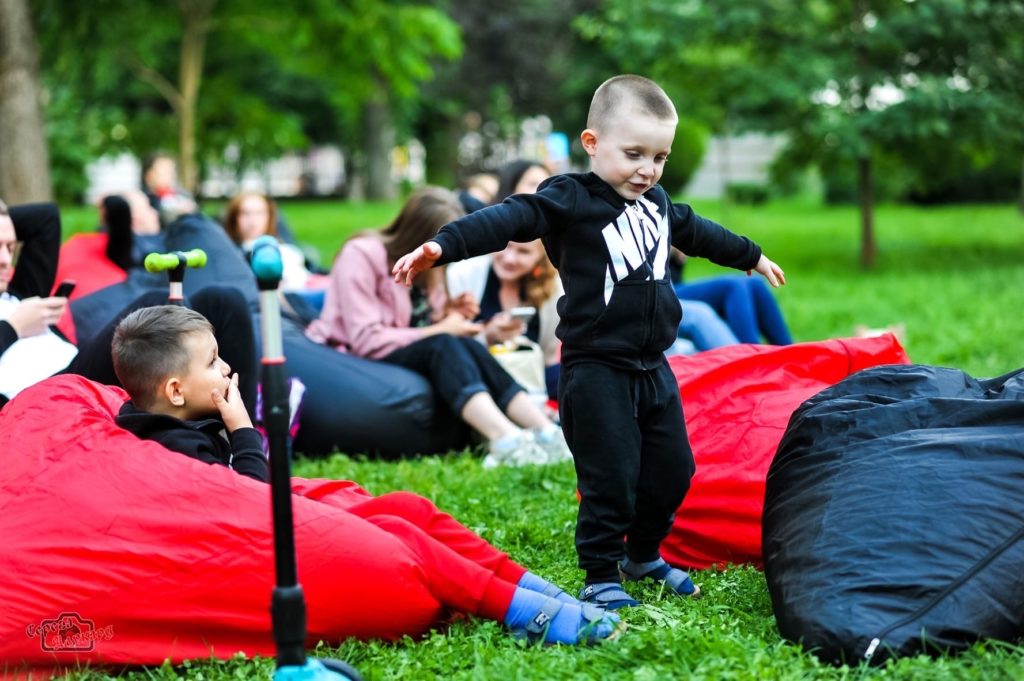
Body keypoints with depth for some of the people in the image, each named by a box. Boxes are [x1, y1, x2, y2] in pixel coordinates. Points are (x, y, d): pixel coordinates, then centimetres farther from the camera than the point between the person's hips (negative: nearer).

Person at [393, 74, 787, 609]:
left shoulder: (658, 204, 11)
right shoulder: (570, 200, -12)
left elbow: (698, 232, 31)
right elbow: (508, 219, -27)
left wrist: (751, 257, 47)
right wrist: (443, 246, -42)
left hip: (652, 368, 7)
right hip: (596, 369, -7)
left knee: (672, 469, 14)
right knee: (609, 477, -5)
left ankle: (644, 555, 34)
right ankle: (601, 575, 11)